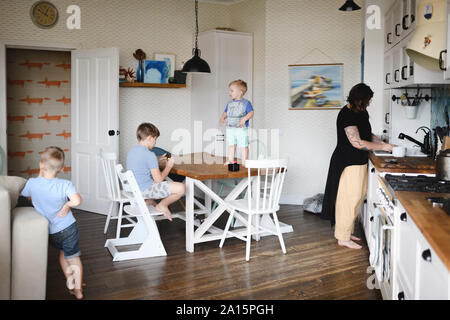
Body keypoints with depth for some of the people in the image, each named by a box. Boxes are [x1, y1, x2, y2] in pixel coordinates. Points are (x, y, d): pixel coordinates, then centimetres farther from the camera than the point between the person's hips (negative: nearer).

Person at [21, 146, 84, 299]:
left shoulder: (32, 183, -12)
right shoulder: (65, 184, -20)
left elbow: (28, 195, 12)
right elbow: (77, 200, -36)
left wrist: (41, 175, 9)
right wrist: (67, 204, -15)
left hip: (50, 232, 3)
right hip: (68, 228, -3)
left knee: (62, 252, 30)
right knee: (73, 257, 14)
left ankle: (69, 279, 27)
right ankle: (78, 289, 21)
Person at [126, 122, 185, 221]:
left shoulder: (132, 151, 7)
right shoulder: (150, 155, -19)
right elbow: (159, 179, -17)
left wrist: (158, 161, 18)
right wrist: (169, 166, -2)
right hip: (144, 190, -10)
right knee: (181, 188, -16)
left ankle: (149, 200, 19)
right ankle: (162, 205, 2)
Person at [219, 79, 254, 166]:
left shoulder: (246, 103, -7)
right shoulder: (230, 103, 11)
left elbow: (251, 112, -13)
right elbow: (225, 113, 19)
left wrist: (244, 118, -28)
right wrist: (222, 118, -1)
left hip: (241, 129, -6)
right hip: (230, 129, 6)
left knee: (243, 146, -1)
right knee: (231, 145, 14)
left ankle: (244, 162, 6)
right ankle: (230, 160, 24)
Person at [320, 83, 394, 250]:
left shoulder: (362, 113, 11)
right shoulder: (347, 114, -19)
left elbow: (368, 134, 22)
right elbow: (357, 142, -23)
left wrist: (383, 143, 5)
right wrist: (382, 147, -15)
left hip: (359, 161, 10)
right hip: (348, 163, -10)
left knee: (358, 196, 14)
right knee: (349, 198, -4)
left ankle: (347, 232, 26)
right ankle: (343, 238, 6)